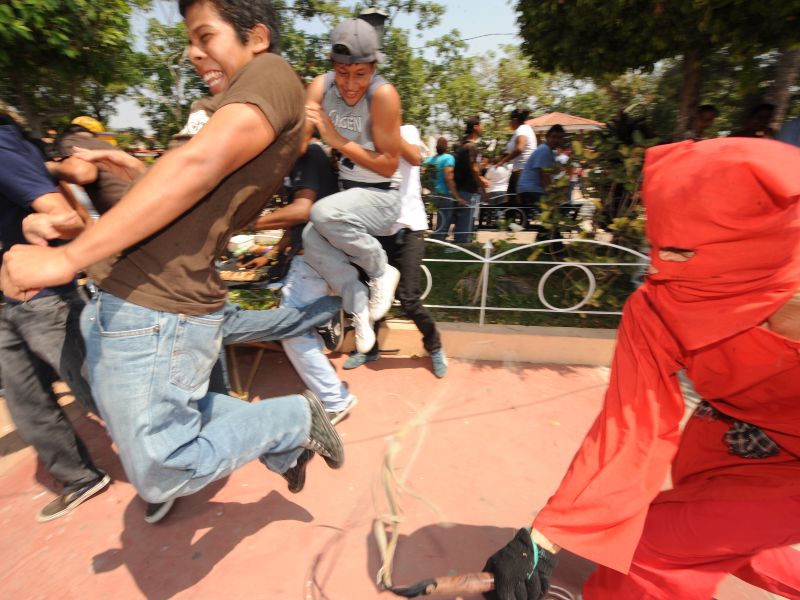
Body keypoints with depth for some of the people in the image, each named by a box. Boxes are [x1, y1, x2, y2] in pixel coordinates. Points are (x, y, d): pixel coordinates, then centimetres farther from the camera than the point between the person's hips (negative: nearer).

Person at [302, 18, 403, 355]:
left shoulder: (383, 94, -17)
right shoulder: (320, 87, -3)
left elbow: (389, 165, -16)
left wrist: (338, 140, -20)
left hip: (379, 198, -5)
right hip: (345, 191, 5)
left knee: (324, 214, -32)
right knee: (311, 239, -22)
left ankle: (382, 271, -7)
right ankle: (359, 306, -4)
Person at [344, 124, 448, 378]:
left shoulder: (407, 131, 6)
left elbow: (415, 157, -17)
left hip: (408, 227, -4)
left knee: (408, 298, -8)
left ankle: (434, 347, 16)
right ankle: (369, 347, 29)